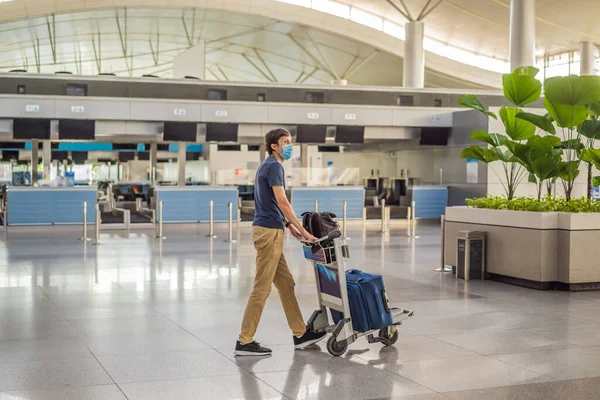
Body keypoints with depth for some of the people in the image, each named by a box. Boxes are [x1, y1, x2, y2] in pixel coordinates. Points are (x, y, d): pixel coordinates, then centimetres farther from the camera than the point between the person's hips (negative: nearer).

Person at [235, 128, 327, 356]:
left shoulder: (268, 166, 17)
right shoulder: (274, 166, -13)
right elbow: (282, 202, -20)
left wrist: (289, 226, 16)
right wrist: (303, 231, -16)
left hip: (269, 231, 10)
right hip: (269, 232, -10)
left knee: (286, 284, 14)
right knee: (262, 288, -6)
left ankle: (300, 334, 21)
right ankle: (245, 342, -1)